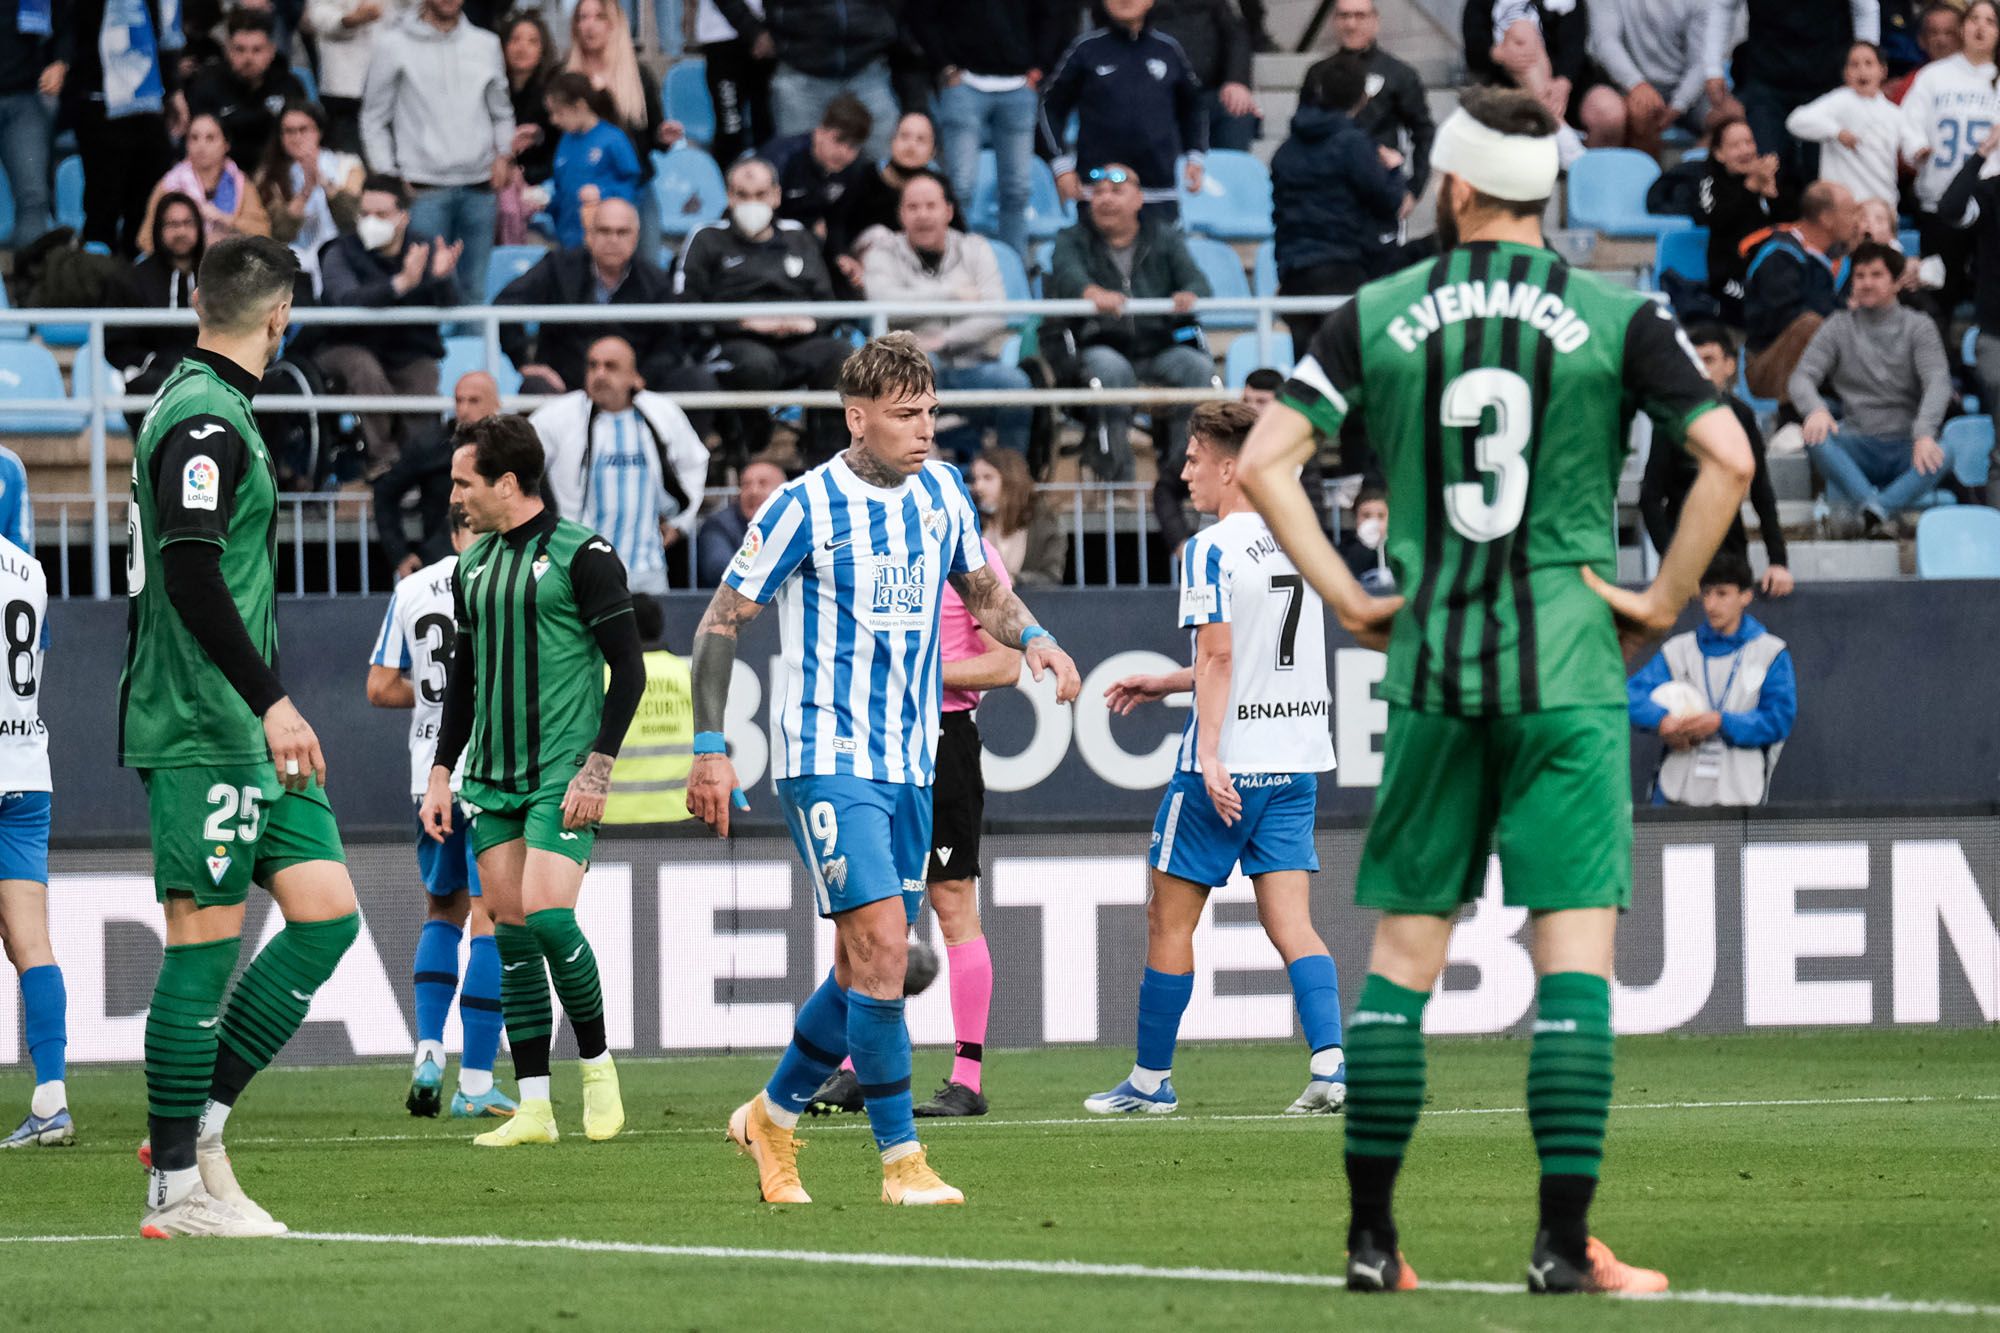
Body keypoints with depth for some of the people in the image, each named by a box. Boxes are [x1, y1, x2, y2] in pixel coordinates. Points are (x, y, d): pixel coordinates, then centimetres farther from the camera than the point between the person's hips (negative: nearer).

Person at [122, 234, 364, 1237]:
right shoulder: (205, 422, -14)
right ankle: (176, 1184, -2)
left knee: (326, 911, 4)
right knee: (206, 939, -7)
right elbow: (190, 576, -24)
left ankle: (200, 1118, 8)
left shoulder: (205, 410, 17)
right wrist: (271, 700, -26)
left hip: (248, 734, 10)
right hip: (200, 731, -10)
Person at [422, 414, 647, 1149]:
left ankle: (597, 1061, 3)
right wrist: (441, 773, 15)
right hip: (491, 780, 6)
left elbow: (628, 667, -8)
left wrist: (596, 769, -14)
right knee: (511, 931, 2)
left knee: (546, 915, -18)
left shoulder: (581, 554, -7)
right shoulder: (473, 568, 14)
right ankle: (534, 1107, 3)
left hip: (563, 776, -6)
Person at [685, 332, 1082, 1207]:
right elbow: (721, 623, -5)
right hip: (828, 762, -6)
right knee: (882, 945, -16)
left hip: (911, 765, 7)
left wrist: (1032, 638, 1)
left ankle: (773, 1116, 30)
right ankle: (901, 1160, -11)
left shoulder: (941, 492, 6)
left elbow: (982, 590, 22)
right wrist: (710, 750, -9)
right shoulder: (807, 506, -11)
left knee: (865, 967, 10)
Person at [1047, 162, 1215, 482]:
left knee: (1199, 366, -28)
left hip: (1159, 346, 2)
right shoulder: (1074, 240, 11)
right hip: (1099, 344, -2)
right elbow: (1067, 272, -13)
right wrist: (1093, 293, -39)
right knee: (1112, 369, -37)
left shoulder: (1165, 238, 17)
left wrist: (1189, 296, -28)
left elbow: (1195, 279, 0)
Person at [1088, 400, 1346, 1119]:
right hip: (1296, 761, 7)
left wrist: (1211, 755, -25)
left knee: (1170, 918, 7)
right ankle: (1329, 1061, -17)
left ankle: (1151, 1078, 14)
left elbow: (1219, 658, -20)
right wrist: (1166, 684, 28)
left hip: (1227, 763, -6)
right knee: (1290, 921, 2)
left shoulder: (1210, 551, -11)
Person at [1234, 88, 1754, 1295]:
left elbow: (1264, 461, -1)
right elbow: (1728, 456, -9)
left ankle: (1372, 1236, 10)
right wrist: (1663, 599, 0)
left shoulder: (1376, 317, 3)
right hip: (1568, 671, -2)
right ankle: (1565, 1241, -10)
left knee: (1402, 955, 9)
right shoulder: (1616, 316, -1)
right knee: (1576, 949, -3)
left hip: (1429, 666, 2)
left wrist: (1348, 597, 4)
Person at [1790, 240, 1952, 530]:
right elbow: (1802, 378, 1)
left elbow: (1938, 382, -6)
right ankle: (1873, 505, -46)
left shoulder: (1918, 326, 7)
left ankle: (1875, 511, -47)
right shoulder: (1838, 327, 11)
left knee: (1940, 458, -35)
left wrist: (1924, 434, -27)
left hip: (1905, 447, -1)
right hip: (1859, 448, 1)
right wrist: (1816, 409, -25)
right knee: (1815, 437, -33)